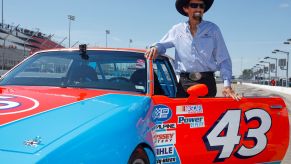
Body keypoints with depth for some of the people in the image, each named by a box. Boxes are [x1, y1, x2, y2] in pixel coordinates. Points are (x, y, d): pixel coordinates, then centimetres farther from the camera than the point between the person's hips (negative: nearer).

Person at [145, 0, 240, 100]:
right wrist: (155, 48, -3)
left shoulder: (213, 29, 9)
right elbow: (162, 45, 23)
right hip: (184, 83, 1)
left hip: (207, 82, -1)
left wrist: (227, 85, -6)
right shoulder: (177, 30, 12)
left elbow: (223, 59, 6)